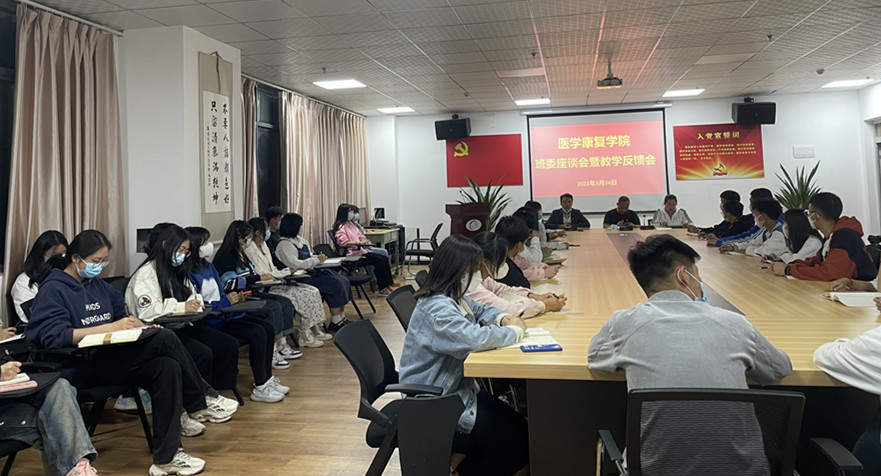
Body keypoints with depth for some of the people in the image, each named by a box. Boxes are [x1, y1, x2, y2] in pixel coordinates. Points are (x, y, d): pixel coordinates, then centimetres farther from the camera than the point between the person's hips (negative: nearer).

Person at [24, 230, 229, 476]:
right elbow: (53, 336, -17)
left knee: (167, 368, -23)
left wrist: (135, 324, 1)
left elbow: (121, 315, 26)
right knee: (165, 338, -24)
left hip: (110, 361, 8)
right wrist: (110, 327, -24)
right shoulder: (54, 289, -4)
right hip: (79, 369, -8)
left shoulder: (99, 285, 19)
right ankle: (200, 405, -8)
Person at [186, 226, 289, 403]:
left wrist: (235, 298, -1)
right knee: (257, 332, -22)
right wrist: (226, 302, -20)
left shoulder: (208, 266, 14)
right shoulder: (189, 274, -15)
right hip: (210, 321, -10)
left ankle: (267, 379, 5)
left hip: (224, 313, 10)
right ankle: (260, 388, -14)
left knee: (268, 328, -3)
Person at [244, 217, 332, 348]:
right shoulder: (250, 249, -14)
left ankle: (316, 331, 3)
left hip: (274, 283, 9)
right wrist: (287, 272, -12)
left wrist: (286, 273, 0)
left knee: (313, 291, -4)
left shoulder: (263, 244, 15)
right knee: (305, 297, -20)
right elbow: (261, 275, -19)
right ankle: (305, 337, -9)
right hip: (266, 290, -9)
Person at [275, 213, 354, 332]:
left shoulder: (300, 240, 16)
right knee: (335, 284, -22)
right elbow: (294, 264, -24)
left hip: (312, 271, 9)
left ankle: (342, 317, -2)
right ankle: (335, 322, -13)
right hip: (301, 277, -9)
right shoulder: (284, 244, -13)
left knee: (344, 281, -5)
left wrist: (318, 257, 4)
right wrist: (316, 260, -18)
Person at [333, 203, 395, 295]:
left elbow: (359, 235, 28)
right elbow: (343, 243, -23)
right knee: (379, 260, -22)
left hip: (360, 250, 10)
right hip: (352, 254, -10)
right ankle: (382, 289, -16)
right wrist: (358, 243, -29)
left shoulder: (351, 224, 19)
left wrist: (364, 240, 5)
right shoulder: (340, 227, -10)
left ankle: (387, 286, -8)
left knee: (384, 258, -6)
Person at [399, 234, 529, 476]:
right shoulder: (436, 308, -26)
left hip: (457, 388, 10)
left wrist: (504, 318, -1)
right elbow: (475, 337, -36)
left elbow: (479, 309, 21)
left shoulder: (452, 297, 4)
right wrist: (514, 330, -18)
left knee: (519, 426, 6)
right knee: (519, 444, -5)